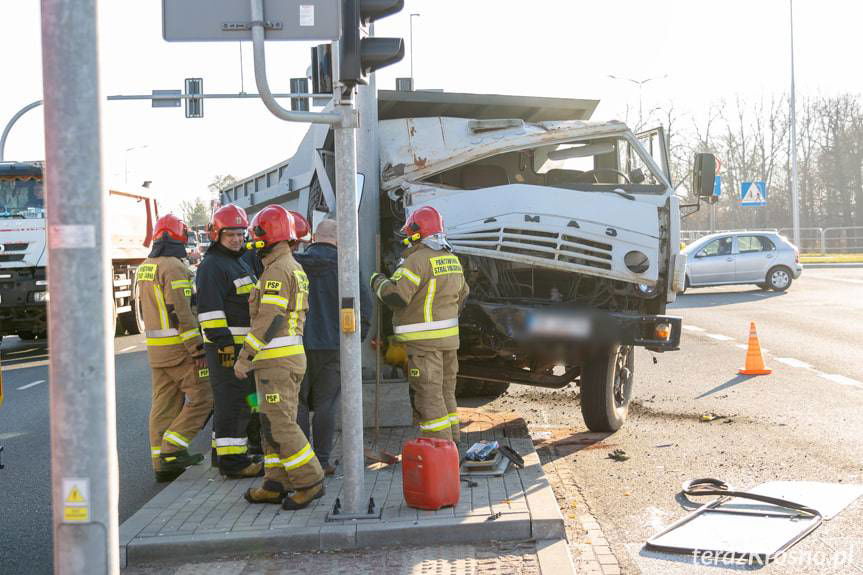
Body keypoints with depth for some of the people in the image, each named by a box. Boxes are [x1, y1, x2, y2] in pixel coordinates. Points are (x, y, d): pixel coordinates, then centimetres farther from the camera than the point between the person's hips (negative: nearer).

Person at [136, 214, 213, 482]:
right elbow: (181, 312, -20)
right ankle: (173, 449, -7)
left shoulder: (144, 268, 13)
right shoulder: (174, 267, -14)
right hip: (179, 346, -9)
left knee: (163, 404, 9)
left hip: (155, 347, 9)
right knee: (202, 397, -2)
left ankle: (162, 465, 10)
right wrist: (197, 349, -18)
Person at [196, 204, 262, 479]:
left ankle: (226, 451, 27)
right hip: (226, 345, -10)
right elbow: (209, 308, -21)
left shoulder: (240, 263, 21)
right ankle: (231, 460, -7)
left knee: (241, 401, 17)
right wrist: (223, 342, -25)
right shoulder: (212, 266, -11)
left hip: (243, 344, 10)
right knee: (233, 401, -10)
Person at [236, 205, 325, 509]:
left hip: (276, 359, -10)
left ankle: (309, 481, -5)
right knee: (274, 423, 12)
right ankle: (276, 485, 14)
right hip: (292, 355, 10)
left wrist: (245, 356, -18)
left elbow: (270, 319, -21)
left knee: (279, 425, -8)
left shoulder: (277, 270, -14)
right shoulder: (295, 269, 18)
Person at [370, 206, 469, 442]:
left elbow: (395, 296, -23)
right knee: (445, 391, 18)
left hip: (424, 341, -9)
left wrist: (378, 282, -5)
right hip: (449, 336, 9)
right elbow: (462, 295, 21)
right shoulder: (452, 259, 11)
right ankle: (451, 439, 25)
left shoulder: (418, 260, -17)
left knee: (428, 394, -4)